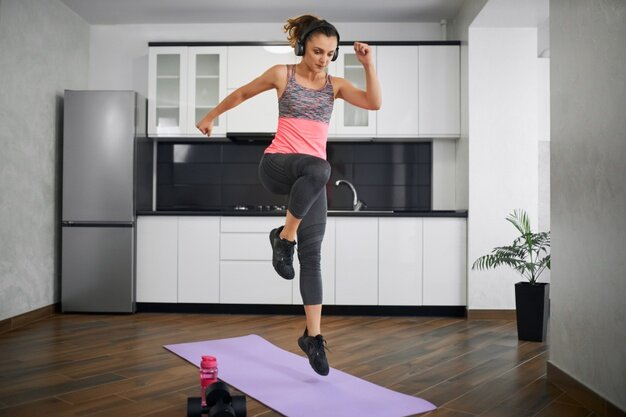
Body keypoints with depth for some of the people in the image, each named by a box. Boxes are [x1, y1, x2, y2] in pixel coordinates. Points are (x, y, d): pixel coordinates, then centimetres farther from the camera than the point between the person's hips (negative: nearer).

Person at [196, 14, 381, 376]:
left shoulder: (335, 85, 11)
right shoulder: (282, 74, 4)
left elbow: (375, 103, -3)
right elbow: (242, 94, 18)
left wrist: (368, 63, -9)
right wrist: (211, 117, 28)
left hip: (310, 176, 3)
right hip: (277, 165, -3)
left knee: (312, 255, -1)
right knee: (318, 169, -41)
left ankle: (313, 335, 7)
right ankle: (285, 236, -19)